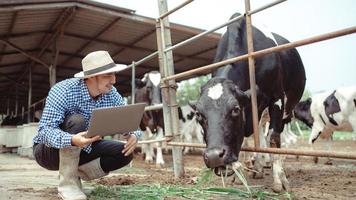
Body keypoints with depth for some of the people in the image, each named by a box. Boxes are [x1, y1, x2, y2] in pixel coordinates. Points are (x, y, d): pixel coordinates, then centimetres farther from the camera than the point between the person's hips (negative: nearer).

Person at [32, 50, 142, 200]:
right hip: (49, 150, -5)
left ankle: (76, 173, 1)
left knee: (125, 153, -14)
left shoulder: (111, 94, -11)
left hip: (82, 150, 5)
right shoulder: (63, 90, -27)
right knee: (76, 121, -34)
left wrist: (134, 135, -30)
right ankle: (67, 182, -20)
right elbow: (44, 130, -33)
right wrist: (72, 140, -53)